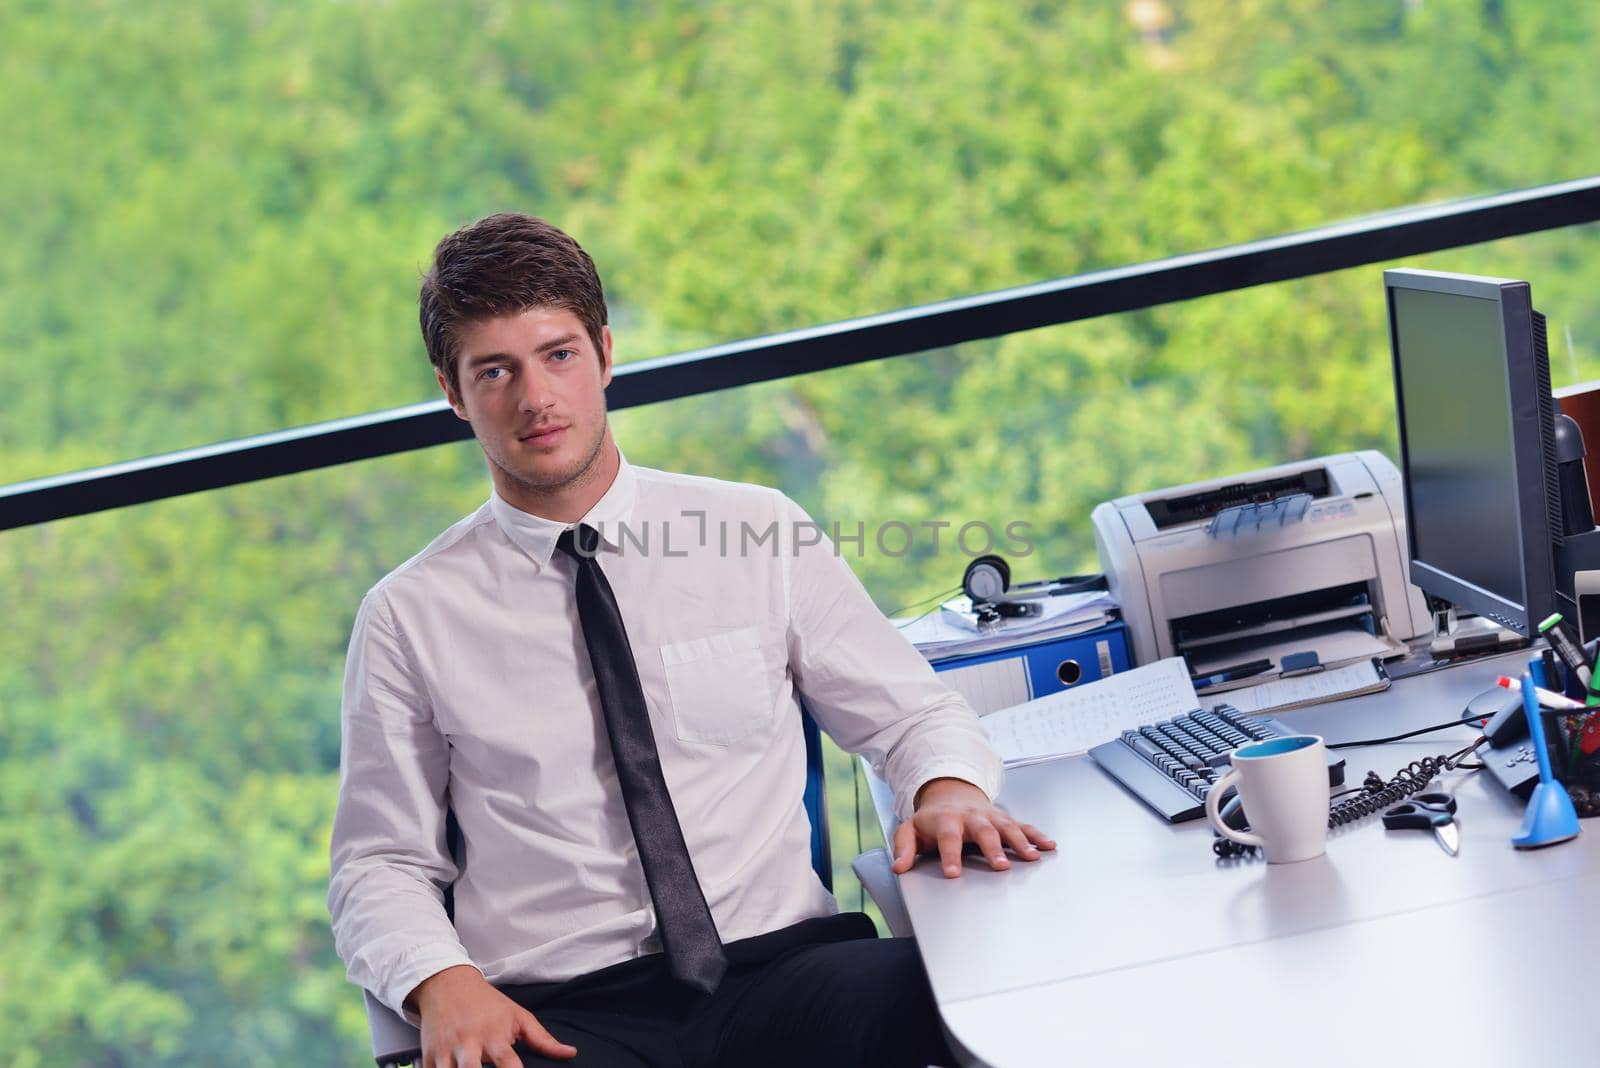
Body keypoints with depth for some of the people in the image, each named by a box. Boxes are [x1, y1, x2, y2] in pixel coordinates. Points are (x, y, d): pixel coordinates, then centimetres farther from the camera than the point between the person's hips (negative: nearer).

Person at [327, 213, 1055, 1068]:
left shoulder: (760, 535, 10)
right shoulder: (409, 618, 8)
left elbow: (912, 714, 16)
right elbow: (378, 868, 10)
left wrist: (949, 790, -8)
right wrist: (442, 984, -11)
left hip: (780, 967, 1)